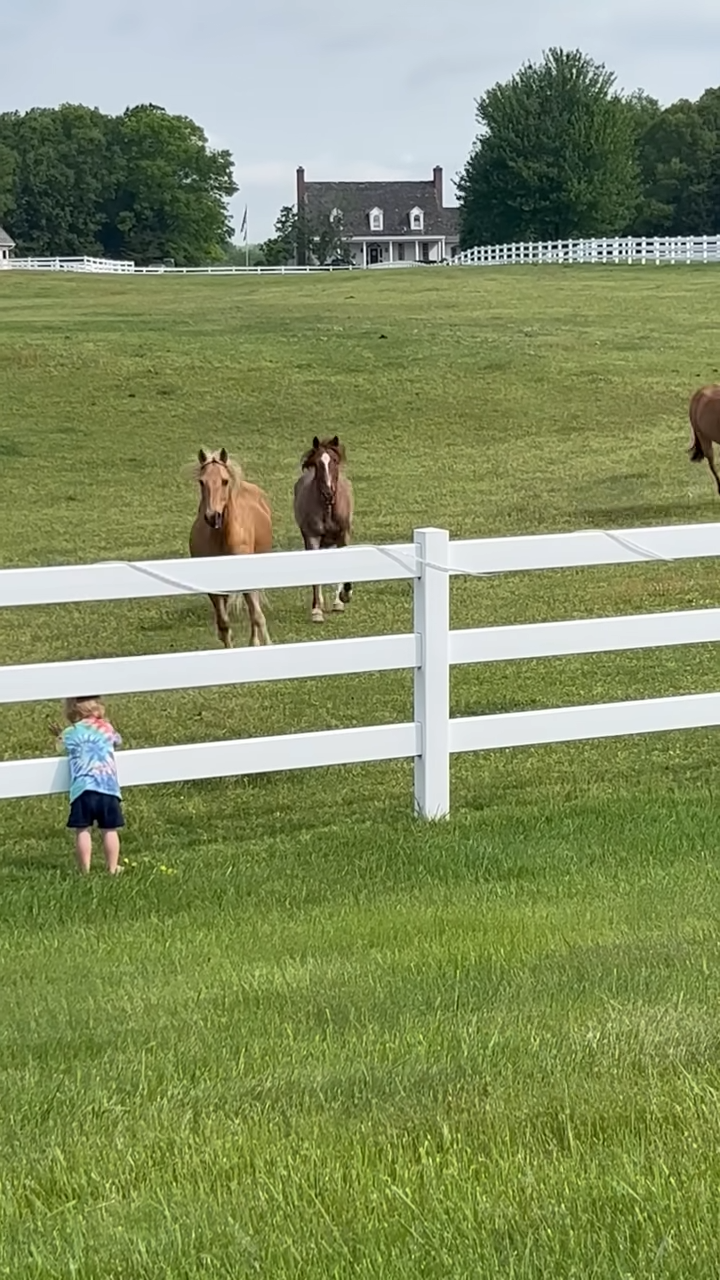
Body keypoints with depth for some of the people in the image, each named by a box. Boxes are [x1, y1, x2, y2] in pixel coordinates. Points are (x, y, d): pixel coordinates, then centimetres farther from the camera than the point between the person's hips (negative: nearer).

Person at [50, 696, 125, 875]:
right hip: (109, 787, 2)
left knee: (83, 830, 2)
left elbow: (61, 748, 22)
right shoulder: (107, 729, 15)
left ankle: (85, 870, 1)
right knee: (110, 830, 9)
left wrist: (58, 737, 43)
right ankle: (112, 868, 10)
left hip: (83, 789, -2)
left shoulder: (70, 734, 6)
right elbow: (117, 741, 36)